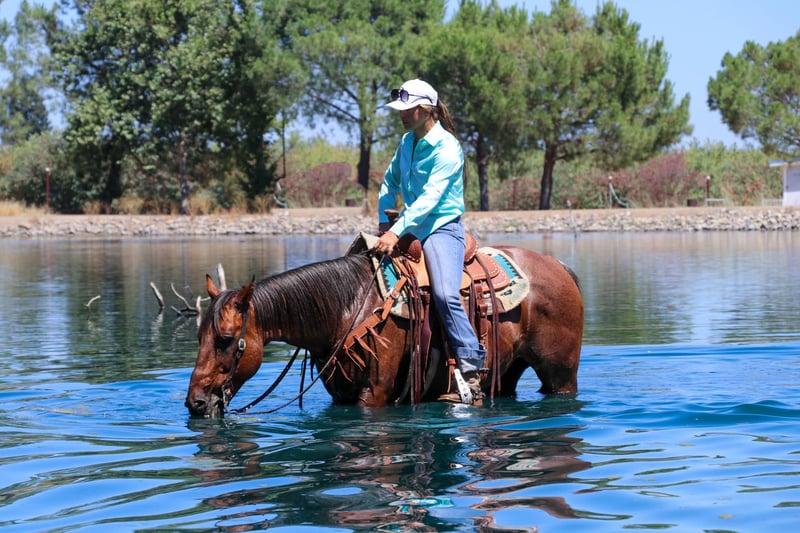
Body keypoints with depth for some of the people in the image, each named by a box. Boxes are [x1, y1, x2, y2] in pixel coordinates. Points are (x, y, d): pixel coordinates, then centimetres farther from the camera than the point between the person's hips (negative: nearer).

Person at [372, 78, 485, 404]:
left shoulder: (447, 148, -14)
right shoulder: (407, 142, 10)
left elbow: (430, 197, -22)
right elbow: (390, 182, 21)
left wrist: (397, 231, -29)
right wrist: (384, 223, 8)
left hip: (442, 228, -9)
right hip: (410, 228, 9)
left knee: (445, 294, -28)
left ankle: (471, 368, -24)